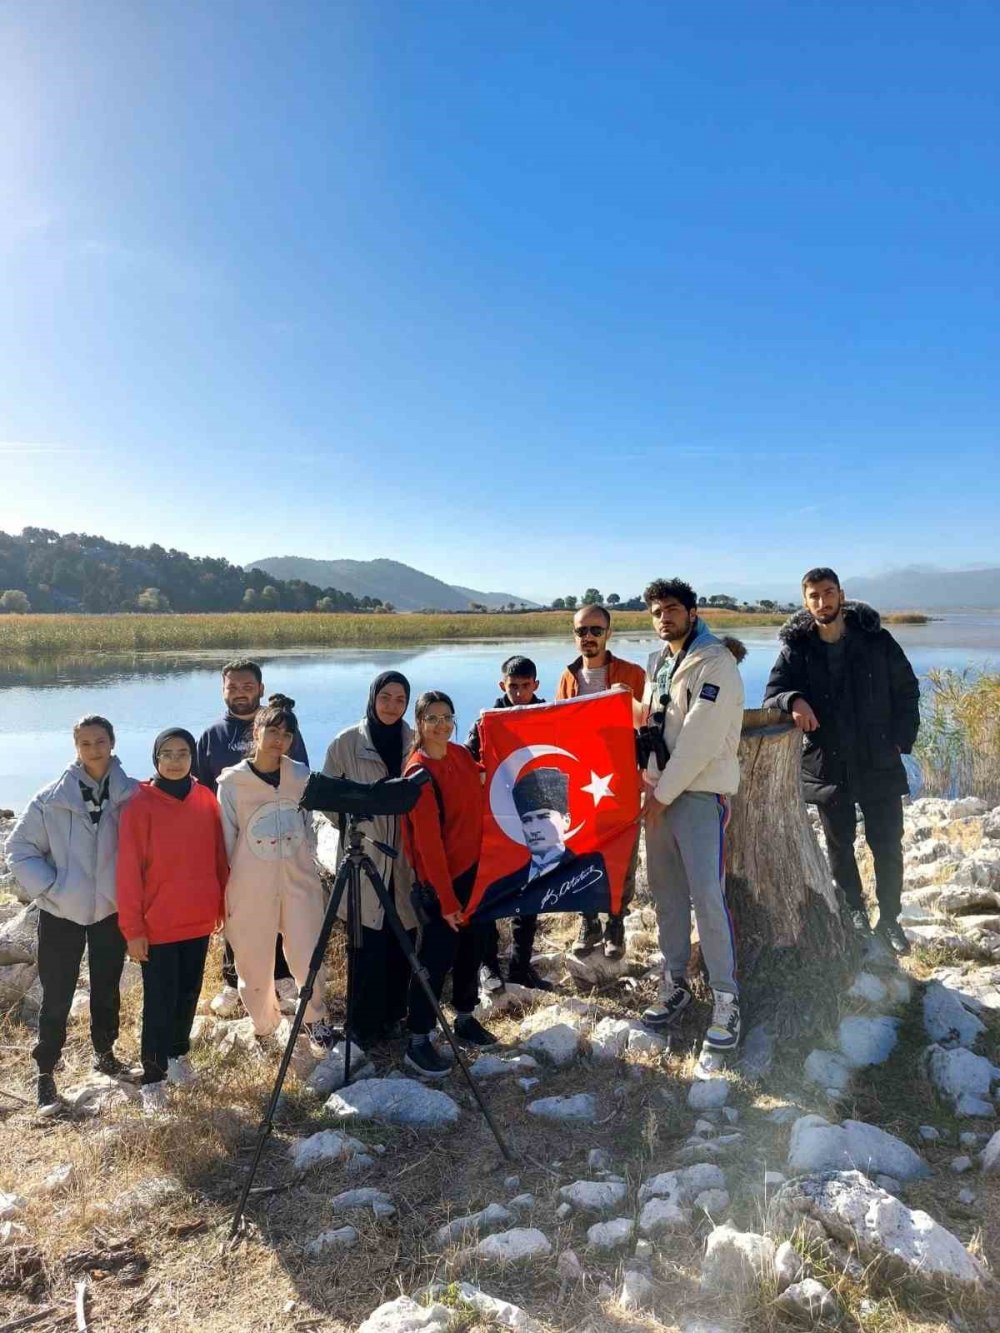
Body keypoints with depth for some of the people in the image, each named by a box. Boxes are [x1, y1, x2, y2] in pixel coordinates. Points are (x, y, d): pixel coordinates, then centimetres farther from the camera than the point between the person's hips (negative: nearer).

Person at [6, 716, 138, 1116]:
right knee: (57, 998, 6)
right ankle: (45, 1074, 24)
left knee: (107, 990, 18)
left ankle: (105, 1054, 40)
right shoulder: (51, 799, -10)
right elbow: (20, 849, -3)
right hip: (61, 913, -1)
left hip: (111, 910, 2)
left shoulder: (130, 795, -9)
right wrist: (47, 888, -11)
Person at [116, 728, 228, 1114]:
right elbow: (128, 871, -11)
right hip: (158, 924, -4)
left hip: (199, 920, 4)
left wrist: (223, 904, 8)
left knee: (189, 993, 17)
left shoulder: (206, 799, 0)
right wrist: (132, 928, -11)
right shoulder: (141, 805, -11)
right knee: (159, 1002, 3)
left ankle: (179, 1052, 38)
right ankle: (153, 1076, 18)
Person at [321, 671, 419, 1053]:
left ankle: (393, 1016, 26)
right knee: (369, 945, -1)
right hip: (364, 857, -2)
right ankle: (364, 1026, 16)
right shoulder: (345, 743, -2)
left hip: (407, 858, 3)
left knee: (402, 942, 7)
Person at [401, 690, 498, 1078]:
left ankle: (465, 1018, 36)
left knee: (470, 947, 19)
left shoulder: (461, 754, 3)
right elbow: (428, 841, -20)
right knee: (436, 956, -1)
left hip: (473, 867, 8)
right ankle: (418, 1040, 12)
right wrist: (447, 899, -20)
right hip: (442, 876, -8)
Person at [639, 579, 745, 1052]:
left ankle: (726, 1000, 1)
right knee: (666, 892, 12)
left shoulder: (715, 661, -11)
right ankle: (674, 983, 25)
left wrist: (664, 794, -14)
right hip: (659, 792, 7)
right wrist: (649, 782, 4)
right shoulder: (657, 664, 14)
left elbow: (700, 739, -17)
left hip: (702, 792, -7)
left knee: (707, 895, -11)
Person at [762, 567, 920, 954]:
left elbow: (906, 691, 5)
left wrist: (902, 740, -3)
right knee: (840, 846, 14)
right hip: (827, 765, 1)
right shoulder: (796, 648, -5)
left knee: (887, 845, 6)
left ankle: (889, 919, 26)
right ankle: (856, 913, 33)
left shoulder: (876, 639, -4)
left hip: (879, 763, 0)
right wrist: (793, 700, -30)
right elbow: (771, 695, -8)